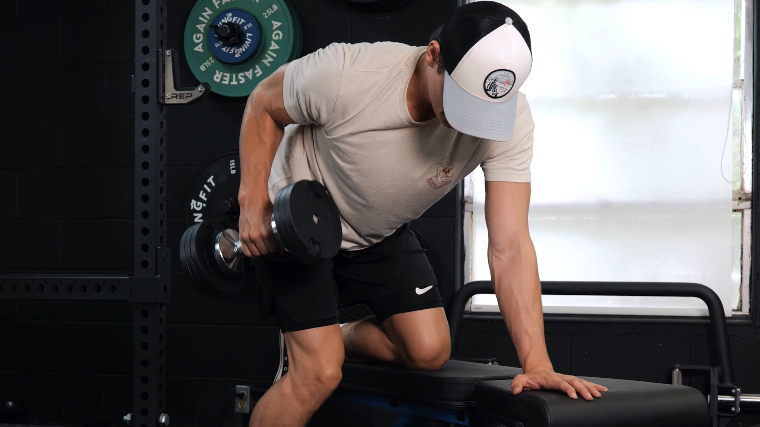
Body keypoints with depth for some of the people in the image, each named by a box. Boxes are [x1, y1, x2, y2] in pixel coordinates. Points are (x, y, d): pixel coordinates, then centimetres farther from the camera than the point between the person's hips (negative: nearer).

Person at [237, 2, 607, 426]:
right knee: (319, 374, -14)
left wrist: (537, 364, -37)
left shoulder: (510, 120, -28)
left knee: (430, 351, -2)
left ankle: (339, 339, 24)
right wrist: (253, 204, -21)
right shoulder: (347, 76, -36)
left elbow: (510, 244, -30)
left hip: (382, 233, 4)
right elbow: (263, 105, -15)